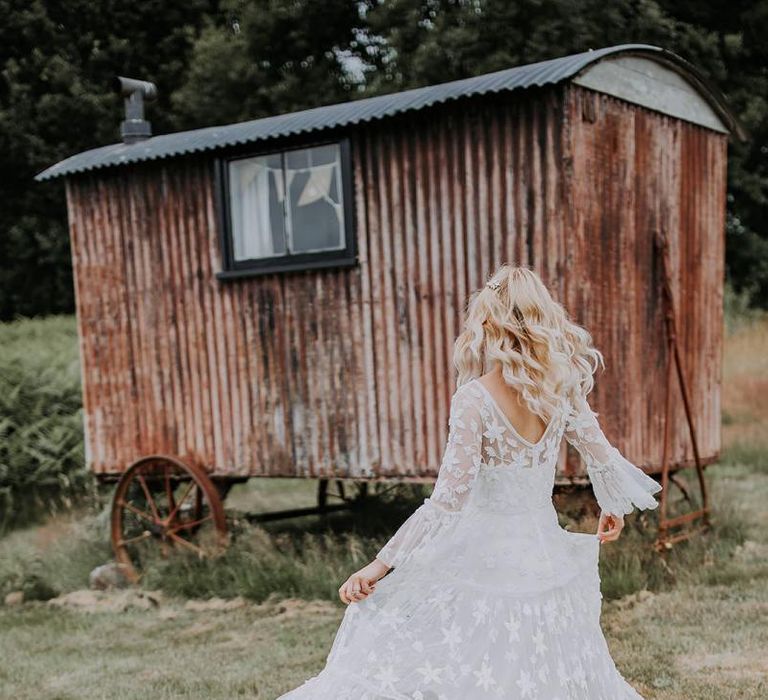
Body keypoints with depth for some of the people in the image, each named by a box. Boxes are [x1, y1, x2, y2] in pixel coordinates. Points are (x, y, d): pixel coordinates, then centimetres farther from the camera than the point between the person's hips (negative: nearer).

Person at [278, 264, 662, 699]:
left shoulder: (475, 398, -17)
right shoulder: (562, 389, -2)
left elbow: (447, 502, -20)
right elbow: (603, 459, 10)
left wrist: (380, 566, -15)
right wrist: (613, 510, 31)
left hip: (483, 564, -5)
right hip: (546, 560, 6)